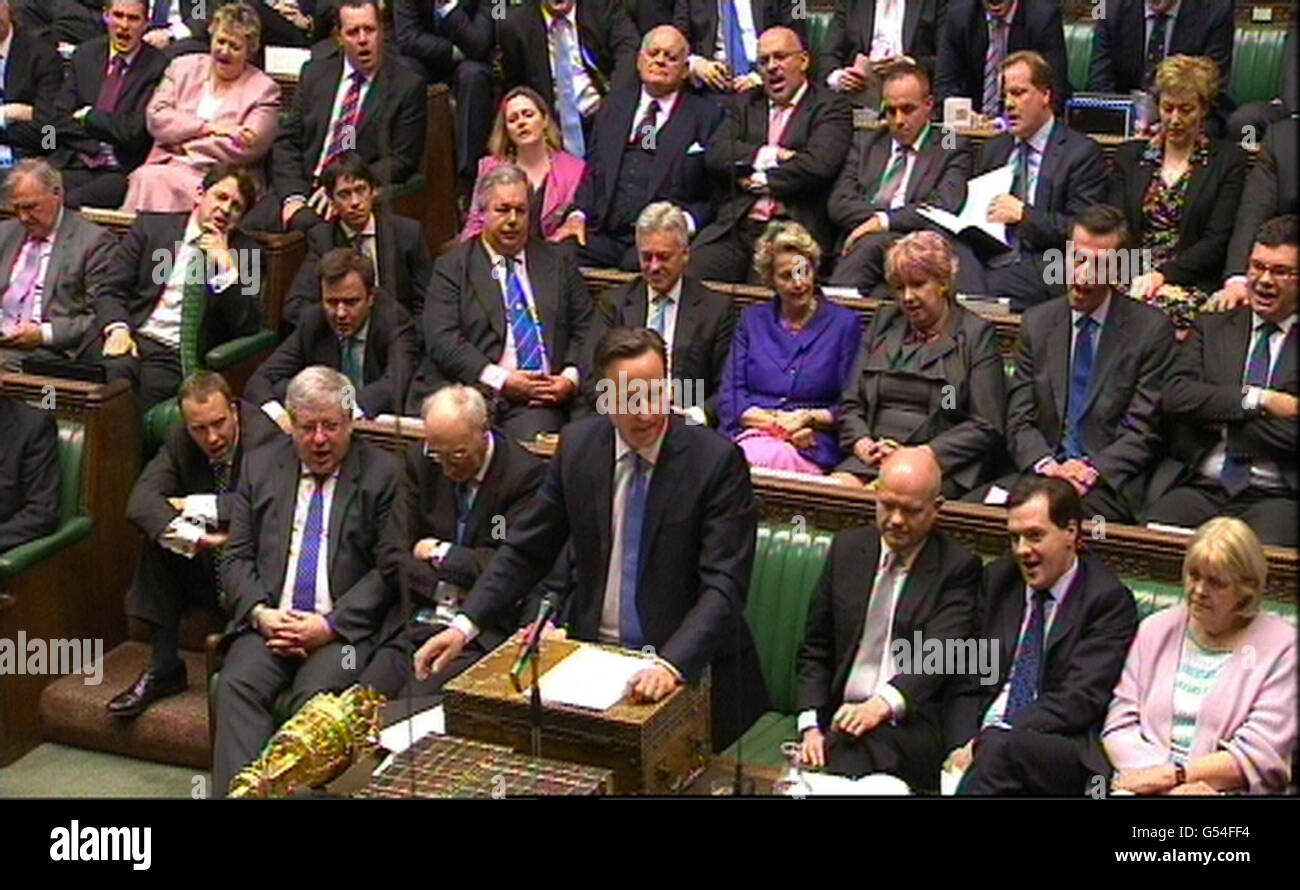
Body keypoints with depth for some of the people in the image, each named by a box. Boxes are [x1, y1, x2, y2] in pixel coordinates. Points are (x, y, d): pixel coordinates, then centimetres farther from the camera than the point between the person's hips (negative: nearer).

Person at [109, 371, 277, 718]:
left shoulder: (264, 436, -19)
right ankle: (163, 667, -14)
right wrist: (193, 538, -35)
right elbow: (140, 501, -17)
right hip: (204, 568, 5)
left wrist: (194, 507, -22)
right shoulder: (179, 441, -3)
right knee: (159, 532, -20)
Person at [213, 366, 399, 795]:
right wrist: (260, 613, -6)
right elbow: (236, 558, 13)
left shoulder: (382, 473, 4)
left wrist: (331, 624, -11)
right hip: (268, 622, 3)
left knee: (317, 696, -31)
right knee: (237, 684, -26)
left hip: (343, 628, -3)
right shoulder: (260, 465, 16)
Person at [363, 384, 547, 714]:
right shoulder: (419, 462, 9)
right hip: (415, 622, 4)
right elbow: (391, 556, 5)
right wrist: (449, 589, -8)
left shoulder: (525, 474, -5)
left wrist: (441, 553, -2)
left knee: (416, 705, -26)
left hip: (482, 632, -4)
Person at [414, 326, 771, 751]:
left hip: (687, 668, -3)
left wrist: (671, 665, -31)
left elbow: (723, 585, -16)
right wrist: (465, 624, -3)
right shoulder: (578, 445, 2)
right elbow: (526, 550, 10)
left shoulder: (716, 460, -11)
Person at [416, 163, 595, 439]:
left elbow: (586, 329, 15)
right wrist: (501, 380, -12)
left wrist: (571, 378, -5)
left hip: (542, 397, 2)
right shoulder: (452, 267, 9)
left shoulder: (557, 263, 19)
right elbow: (442, 339, -2)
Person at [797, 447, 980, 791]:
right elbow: (815, 650, 16)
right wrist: (811, 725, 0)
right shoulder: (847, 547, 15)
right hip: (841, 718, 3)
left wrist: (883, 704, -29)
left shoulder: (958, 567, 3)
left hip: (911, 722, -3)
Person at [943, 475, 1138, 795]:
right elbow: (967, 684, 12)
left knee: (999, 747, -37)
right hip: (980, 741, 3)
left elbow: (1080, 699, -9)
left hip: (1065, 753, -3)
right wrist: (964, 745, -9)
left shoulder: (1109, 599, 0)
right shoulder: (996, 580, 16)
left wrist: (984, 742, -17)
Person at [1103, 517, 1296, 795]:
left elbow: (1260, 757, -3)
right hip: (1146, 785, 3)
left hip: (1226, 791, -2)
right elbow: (1119, 728, 8)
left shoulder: (1280, 645, 4)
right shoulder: (1156, 630, 16)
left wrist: (1171, 774, -11)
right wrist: (1173, 786, -9)